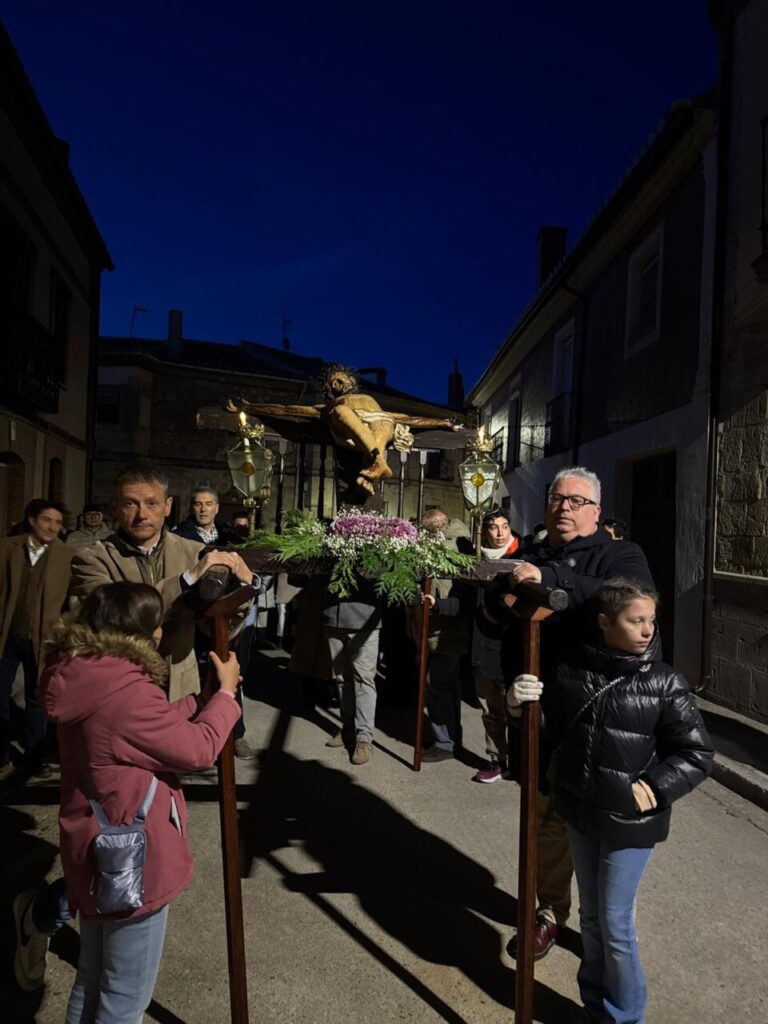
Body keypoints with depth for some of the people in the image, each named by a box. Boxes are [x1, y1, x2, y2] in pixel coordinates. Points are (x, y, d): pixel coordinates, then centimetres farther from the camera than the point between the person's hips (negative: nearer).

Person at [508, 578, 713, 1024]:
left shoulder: (665, 684, -15)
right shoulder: (574, 669, -7)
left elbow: (697, 755, -9)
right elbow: (549, 726, 6)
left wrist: (655, 789, -18)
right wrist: (522, 702, -13)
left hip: (630, 823, -4)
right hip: (581, 813, 4)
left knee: (616, 924, 9)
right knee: (591, 916, 21)